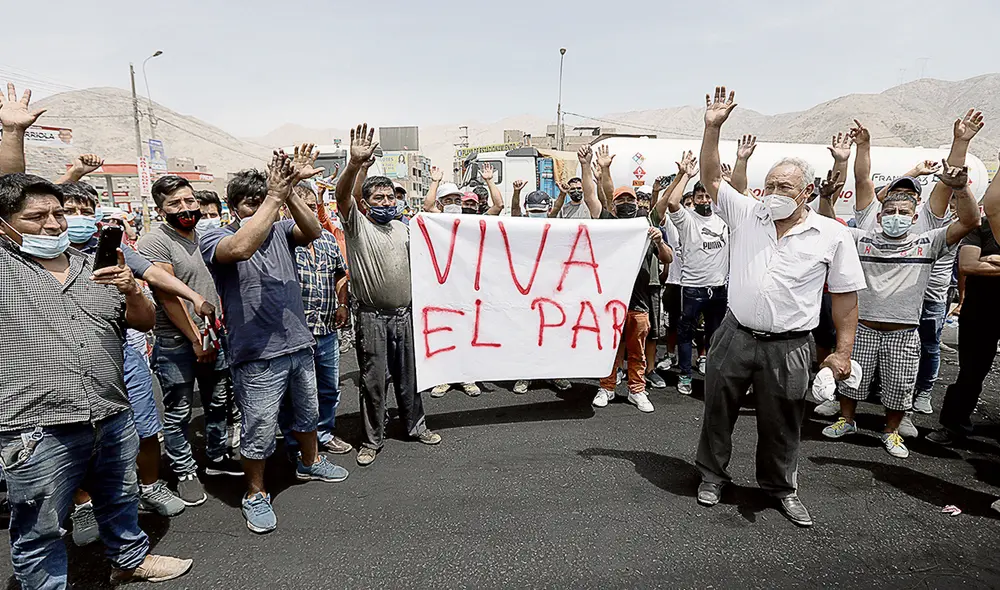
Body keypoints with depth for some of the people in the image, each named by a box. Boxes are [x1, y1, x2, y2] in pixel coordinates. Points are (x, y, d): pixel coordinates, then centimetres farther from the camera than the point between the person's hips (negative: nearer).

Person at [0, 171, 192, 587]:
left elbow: (144, 322, 10)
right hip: (37, 432, -4)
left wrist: (131, 290, -11)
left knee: (121, 502, 24)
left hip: (113, 419, 5)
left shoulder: (96, 267, 9)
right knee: (39, 534, 10)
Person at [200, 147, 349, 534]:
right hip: (258, 356, -5)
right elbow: (240, 248, -33)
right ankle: (256, 495, 27)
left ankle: (310, 463, 48)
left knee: (308, 414, 24)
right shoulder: (213, 239, -9)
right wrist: (274, 197, -31)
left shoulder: (279, 230, 4)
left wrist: (288, 193, -32)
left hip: (299, 345, 6)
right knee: (260, 432, 4)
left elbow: (312, 232, -17)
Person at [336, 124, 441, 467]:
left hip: (404, 314, 5)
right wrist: (355, 163, -40)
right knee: (372, 380, 4)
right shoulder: (357, 224, -6)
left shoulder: (403, 229, 11)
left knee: (408, 375, 15)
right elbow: (342, 196, -25)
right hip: (372, 317, -4)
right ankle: (373, 439, 18)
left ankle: (415, 425, 32)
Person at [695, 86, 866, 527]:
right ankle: (712, 475, 32)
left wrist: (843, 351, -2)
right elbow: (711, 178, 0)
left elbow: (845, 295, 1)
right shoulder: (746, 215, 1)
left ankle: (781, 486, 35)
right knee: (718, 411, 12)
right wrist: (713, 128, -10)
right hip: (735, 337, 2)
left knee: (782, 423, 13)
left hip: (787, 347, -1)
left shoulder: (833, 236, -3)